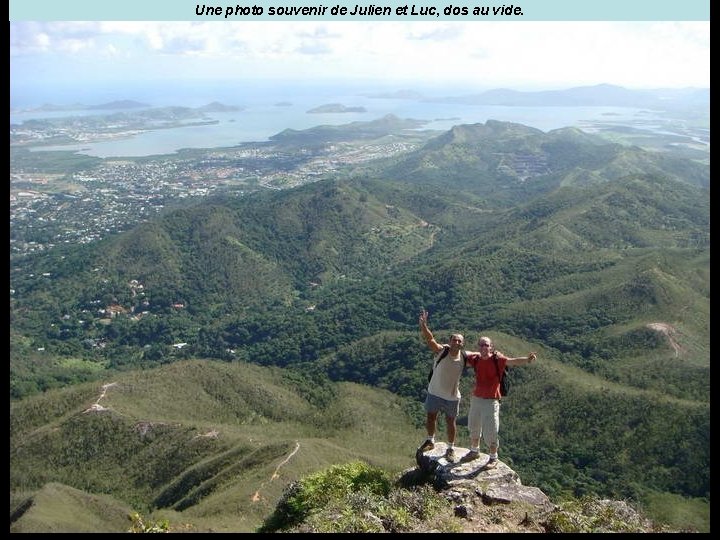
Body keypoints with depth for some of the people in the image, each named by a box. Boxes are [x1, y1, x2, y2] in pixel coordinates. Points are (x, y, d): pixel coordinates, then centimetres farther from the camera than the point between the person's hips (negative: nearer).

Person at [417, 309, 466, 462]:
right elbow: (429, 339, -33)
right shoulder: (441, 351, -19)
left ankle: (451, 449, 31)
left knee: (450, 422, 11)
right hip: (434, 393, 0)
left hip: (452, 397, 0)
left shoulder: (464, 358, -11)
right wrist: (423, 325, -50)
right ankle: (430, 441, 41)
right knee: (430, 418, 15)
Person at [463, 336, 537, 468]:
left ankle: (493, 458, 22)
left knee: (490, 433, 1)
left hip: (491, 401, -5)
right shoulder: (476, 358, -4)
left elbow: (513, 361, -32)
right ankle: (474, 451, 45)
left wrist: (528, 359, -49)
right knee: (473, 428, 22)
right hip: (476, 399, 5)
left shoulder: (497, 359, -17)